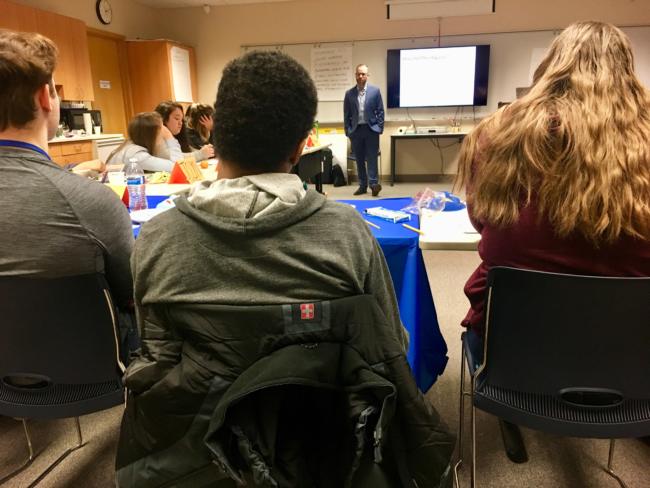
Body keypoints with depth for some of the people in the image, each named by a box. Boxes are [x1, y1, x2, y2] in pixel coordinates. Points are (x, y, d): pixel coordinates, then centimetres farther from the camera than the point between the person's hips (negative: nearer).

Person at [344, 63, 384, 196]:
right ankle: (362, 185, 12)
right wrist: (348, 131, 3)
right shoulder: (349, 93, 6)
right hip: (356, 130, 2)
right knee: (359, 159, 6)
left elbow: (380, 111, 2)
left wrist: (379, 128, -4)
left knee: (372, 158, -7)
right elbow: (346, 114, 8)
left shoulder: (375, 91, 1)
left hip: (371, 129, -2)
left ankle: (373, 183, -8)